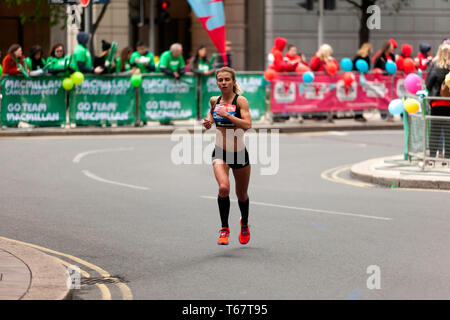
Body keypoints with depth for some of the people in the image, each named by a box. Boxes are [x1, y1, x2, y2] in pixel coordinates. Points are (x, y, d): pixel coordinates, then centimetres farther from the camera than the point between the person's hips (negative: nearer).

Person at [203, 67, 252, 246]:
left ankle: (244, 224, 44)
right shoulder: (214, 101, 4)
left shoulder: (240, 101, -10)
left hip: (239, 154, -2)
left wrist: (227, 115, -27)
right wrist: (208, 121, 8)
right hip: (220, 153, 2)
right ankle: (224, 229, -12)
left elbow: (247, 125, -22)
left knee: (242, 195, 14)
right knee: (223, 188, -25)